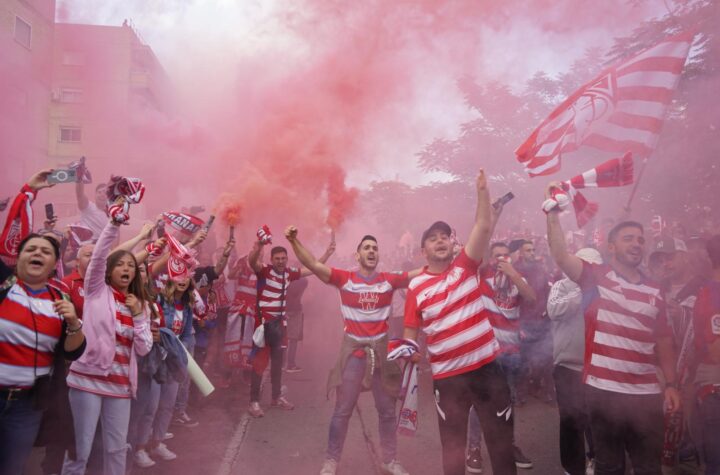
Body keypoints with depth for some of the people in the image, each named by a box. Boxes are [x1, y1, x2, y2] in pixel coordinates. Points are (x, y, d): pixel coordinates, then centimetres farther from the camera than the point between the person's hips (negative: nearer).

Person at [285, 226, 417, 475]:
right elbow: (314, 265, -16)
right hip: (353, 350, -2)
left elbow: (422, 273, -2)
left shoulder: (389, 280, -2)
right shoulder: (344, 278, -6)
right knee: (342, 410, 7)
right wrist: (294, 241, -28)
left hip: (381, 350, 2)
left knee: (387, 410, 14)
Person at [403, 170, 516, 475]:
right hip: (447, 375, 0)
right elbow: (411, 329, 6)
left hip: (486, 366, 1)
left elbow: (484, 228, -10)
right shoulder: (415, 286, 0)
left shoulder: (466, 266, 0)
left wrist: (482, 190, -17)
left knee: (501, 435, 13)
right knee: (452, 441, 12)